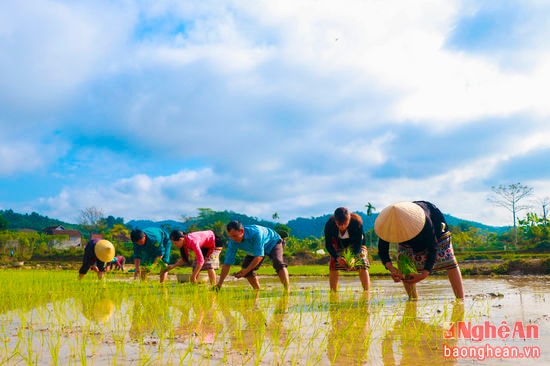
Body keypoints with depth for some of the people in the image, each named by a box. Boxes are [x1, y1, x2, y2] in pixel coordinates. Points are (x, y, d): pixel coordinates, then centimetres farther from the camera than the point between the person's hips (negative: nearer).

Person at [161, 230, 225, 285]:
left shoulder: (192, 241, -39)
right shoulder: (184, 242, -14)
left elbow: (201, 261, -40)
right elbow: (185, 258, -1)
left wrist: (193, 276, -37)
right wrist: (173, 266, -13)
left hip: (215, 243, -8)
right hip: (204, 245, 8)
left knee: (209, 265, -20)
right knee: (195, 266, -2)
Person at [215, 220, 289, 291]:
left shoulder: (255, 233, -42)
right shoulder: (233, 241, -25)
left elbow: (259, 256, -38)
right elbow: (227, 263, -22)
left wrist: (246, 270, -39)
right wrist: (219, 284, -26)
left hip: (273, 243, -6)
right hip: (255, 249, 6)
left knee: (278, 263, -30)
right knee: (246, 267, -7)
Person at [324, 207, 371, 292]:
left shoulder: (357, 222, -36)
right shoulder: (329, 224, -33)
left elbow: (359, 243, -29)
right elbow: (328, 245, -25)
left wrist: (353, 257, -45)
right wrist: (337, 257, -42)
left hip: (355, 243, -1)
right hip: (338, 243, 1)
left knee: (362, 265, -17)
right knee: (333, 265, -13)